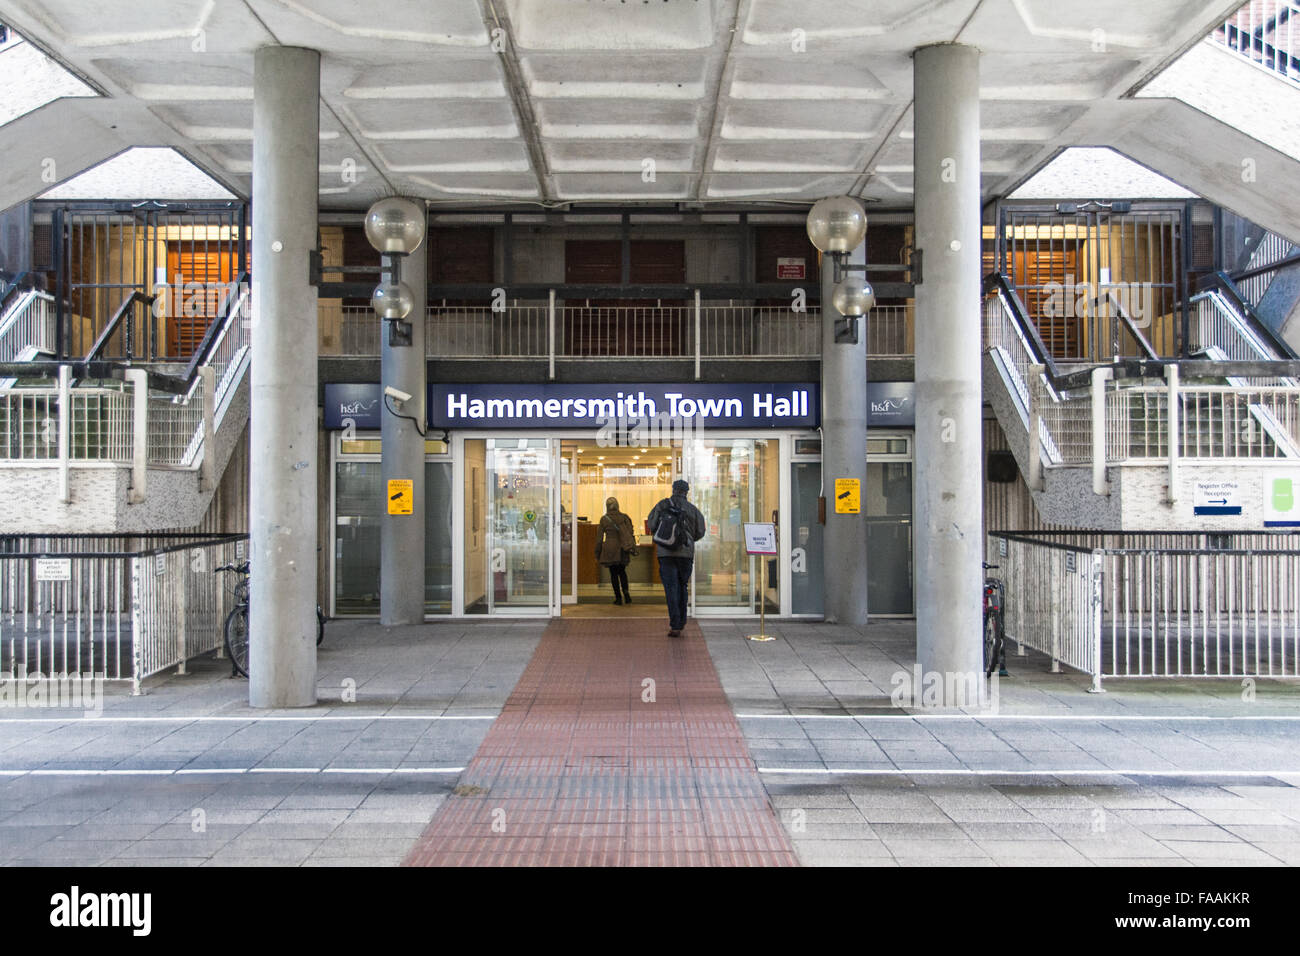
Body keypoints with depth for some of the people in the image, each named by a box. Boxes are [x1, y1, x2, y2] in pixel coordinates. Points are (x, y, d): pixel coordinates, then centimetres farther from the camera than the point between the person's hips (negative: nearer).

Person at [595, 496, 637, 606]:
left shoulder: (604, 519, -4)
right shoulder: (623, 517, 1)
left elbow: (599, 538, -2)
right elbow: (630, 532, -3)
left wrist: (597, 555, 4)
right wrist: (632, 547, 4)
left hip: (609, 549, -2)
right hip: (622, 549, 2)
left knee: (613, 573, 8)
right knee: (622, 571, 19)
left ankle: (618, 597, 7)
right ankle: (626, 592, 0)